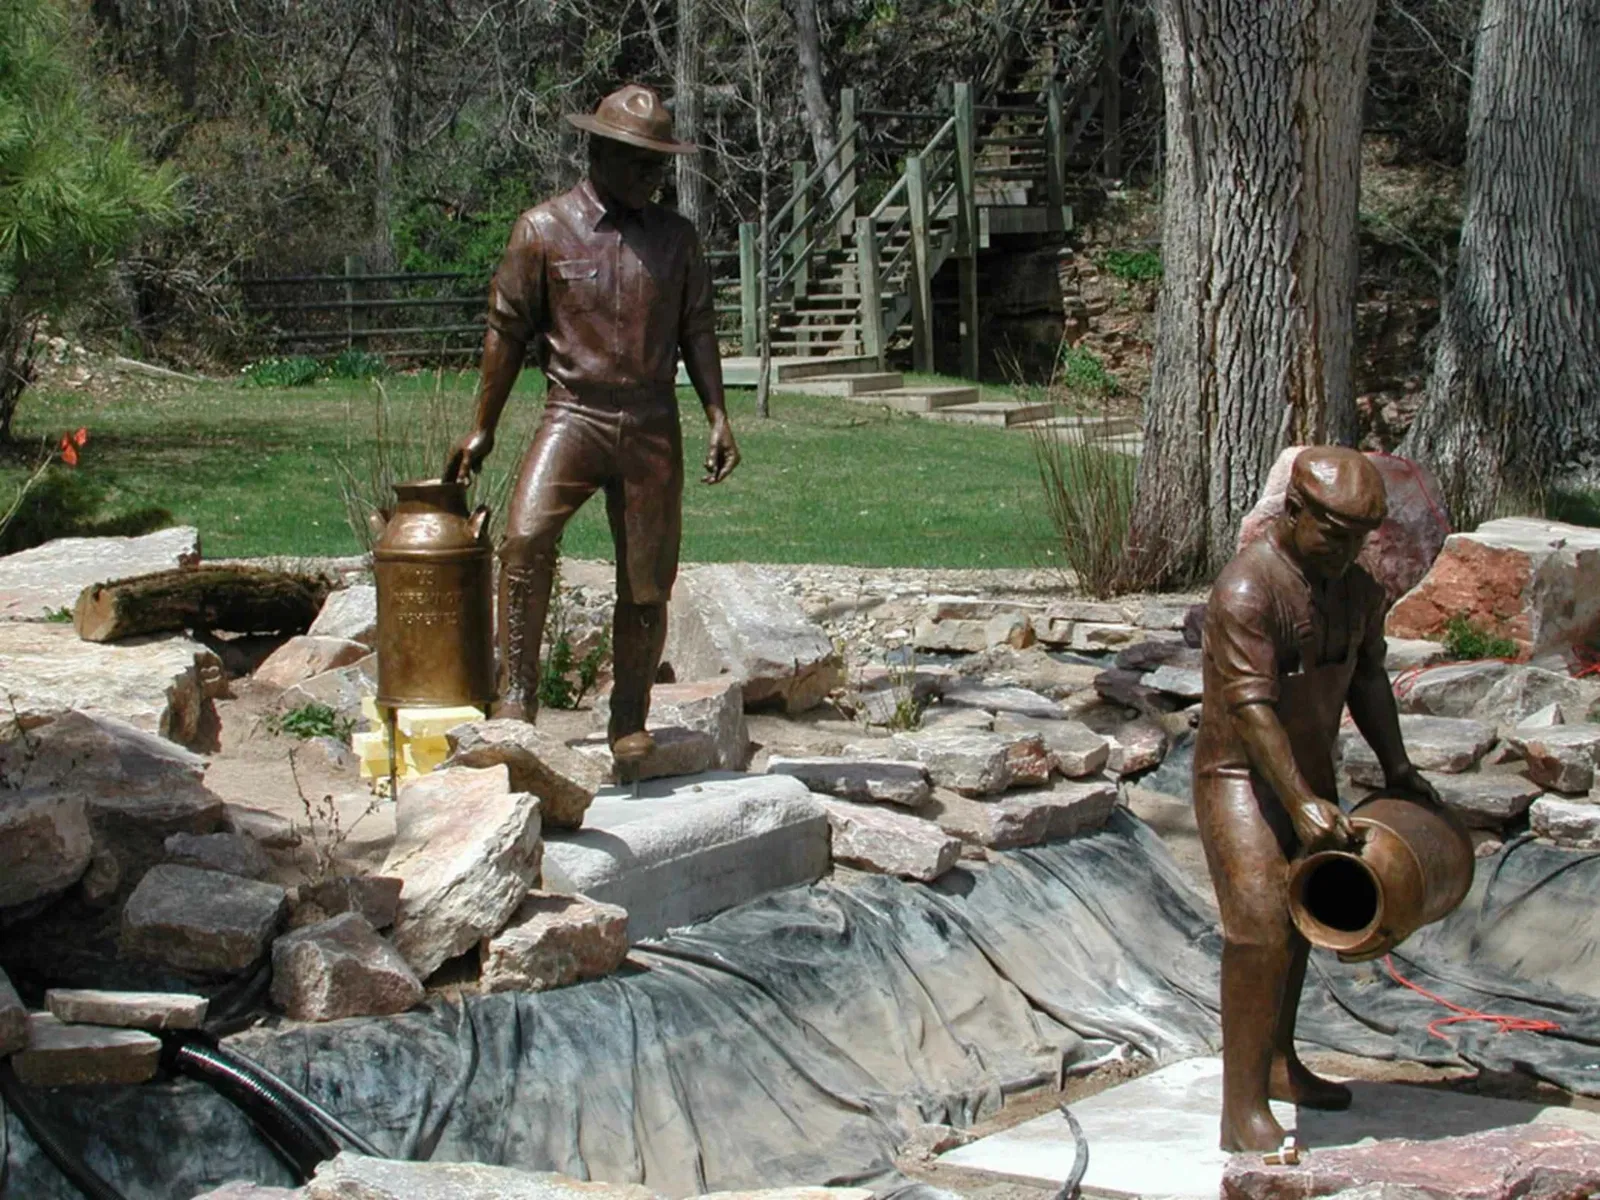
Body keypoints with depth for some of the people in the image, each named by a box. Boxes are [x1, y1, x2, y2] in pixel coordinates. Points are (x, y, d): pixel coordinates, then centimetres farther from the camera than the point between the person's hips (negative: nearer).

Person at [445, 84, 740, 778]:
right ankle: (518, 694, -19)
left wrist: (718, 416, 7)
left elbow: (697, 330, 16)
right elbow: (508, 329, 5)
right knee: (526, 537, -27)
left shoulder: (674, 237, 11)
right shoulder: (544, 229, 1)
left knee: (647, 580, 4)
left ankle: (630, 720, 18)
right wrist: (484, 428, 6)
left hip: (652, 426, 3)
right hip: (574, 413, -3)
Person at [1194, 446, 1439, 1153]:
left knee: (1300, 920, 20)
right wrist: (1302, 803, -34)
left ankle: (1278, 1064, 39)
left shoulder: (1358, 589, 3)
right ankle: (1242, 1110, -16)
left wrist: (1396, 766, 12)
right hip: (1240, 777, -8)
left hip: (1310, 771, 9)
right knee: (1260, 931, -18)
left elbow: (1366, 676, 17)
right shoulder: (1247, 589, -23)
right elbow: (1251, 705, -29)